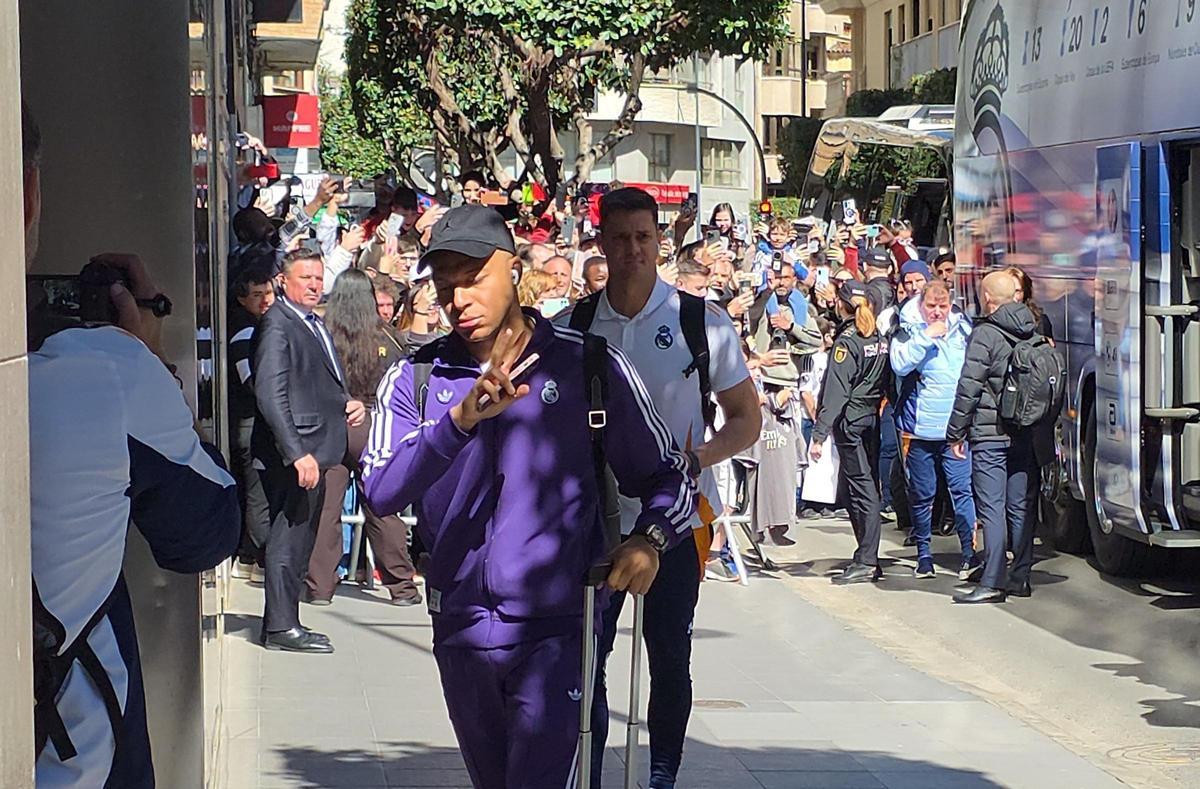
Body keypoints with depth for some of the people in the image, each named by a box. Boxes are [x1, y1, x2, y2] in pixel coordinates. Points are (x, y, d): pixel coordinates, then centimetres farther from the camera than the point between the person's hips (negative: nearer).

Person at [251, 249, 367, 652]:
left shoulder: (317, 325, 18)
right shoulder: (276, 325, -11)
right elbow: (271, 395, -18)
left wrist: (350, 404, 7)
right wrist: (297, 453, -23)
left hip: (316, 452, 10)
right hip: (293, 452, -10)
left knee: (300, 539, 13)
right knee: (289, 538, -6)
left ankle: (283, 622, 19)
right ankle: (281, 627, -2)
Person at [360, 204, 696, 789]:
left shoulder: (588, 364, -1)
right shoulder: (416, 379, 3)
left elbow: (667, 476, 5)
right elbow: (381, 491, -13)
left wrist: (650, 538, -16)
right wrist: (461, 418, -27)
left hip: (557, 627, -3)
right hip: (462, 627, 4)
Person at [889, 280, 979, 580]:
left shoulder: (963, 328, 8)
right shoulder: (908, 331, 0)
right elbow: (899, 364, -16)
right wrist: (926, 337, -19)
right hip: (919, 428, -1)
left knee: (962, 489, -9)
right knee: (921, 494, 7)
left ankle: (969, 554, -10)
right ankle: (923, 554, 20)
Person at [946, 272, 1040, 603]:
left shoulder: (985, 335, -10)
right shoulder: (1033, 333, 10)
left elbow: (968, 388, -12)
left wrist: (956, 433, -5)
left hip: (990, 433, -6)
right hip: (1027, 434, 6)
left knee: (992, 508, -5)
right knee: (1022, 506, 10)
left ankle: (992, 583, -9)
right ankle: (1020, 577, 15)